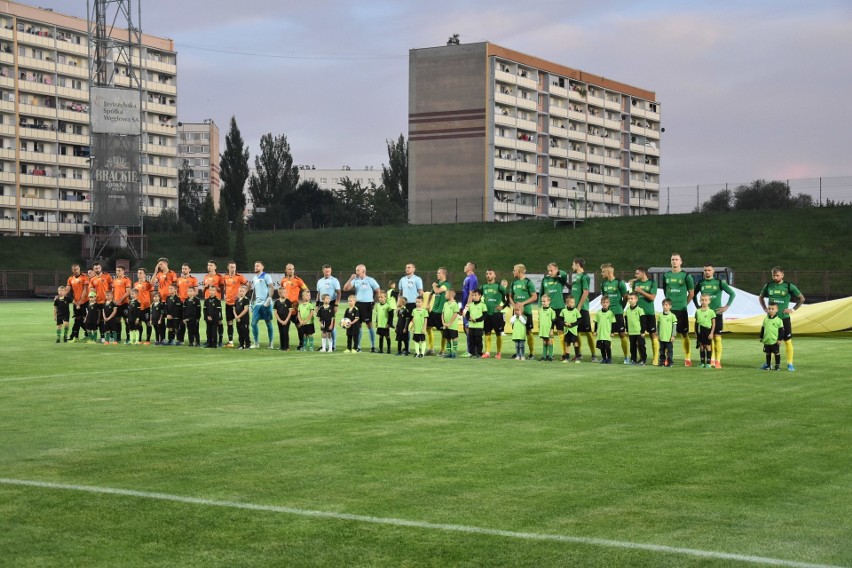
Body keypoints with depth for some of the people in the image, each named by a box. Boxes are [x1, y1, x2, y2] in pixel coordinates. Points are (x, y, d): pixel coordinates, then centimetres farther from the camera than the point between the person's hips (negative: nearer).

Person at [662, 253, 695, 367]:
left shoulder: (686, 275, -1)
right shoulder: (666, 275, 9)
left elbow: (691, 293, 4)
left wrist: (683, 304, 3)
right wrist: (669, 301, 13)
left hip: (681, 310, -3)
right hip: (669, 309, 3)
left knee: (684, 335, -1)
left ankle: (688, 358, 2)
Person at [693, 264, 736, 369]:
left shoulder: (719, 282, -2)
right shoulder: (701, 283, 6)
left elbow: (732, 294, 0)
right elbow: (694, 295, 22)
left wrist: (726, 306, -6)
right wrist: (697, 306, 11)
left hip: (717, 313, -3)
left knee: (717, 337, -6)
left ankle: (717, 361, -3)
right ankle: (711, 360, 13)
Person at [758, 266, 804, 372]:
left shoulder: (789, 286, -4)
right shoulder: (768, 286, 5)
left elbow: (802, 298, 4)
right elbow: (761, 297, 22)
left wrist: (793, 309, -4)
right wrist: (765, 308, 9)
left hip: (784, 318, -3)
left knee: (788, 341, -3)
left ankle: (790, 364, 3)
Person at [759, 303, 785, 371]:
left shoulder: (779, 320, -7)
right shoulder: (765, 319, 6)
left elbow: (781, 330, -5)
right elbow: (762, 329, 15)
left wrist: (780, 339, -9)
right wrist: (761, 337, 14)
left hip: (775, 341, -4)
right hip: (766, 341, 4)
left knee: (777, 353, 4)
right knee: (768, 353, 11)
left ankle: (777, 366, 14)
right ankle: (768, 365, 20)